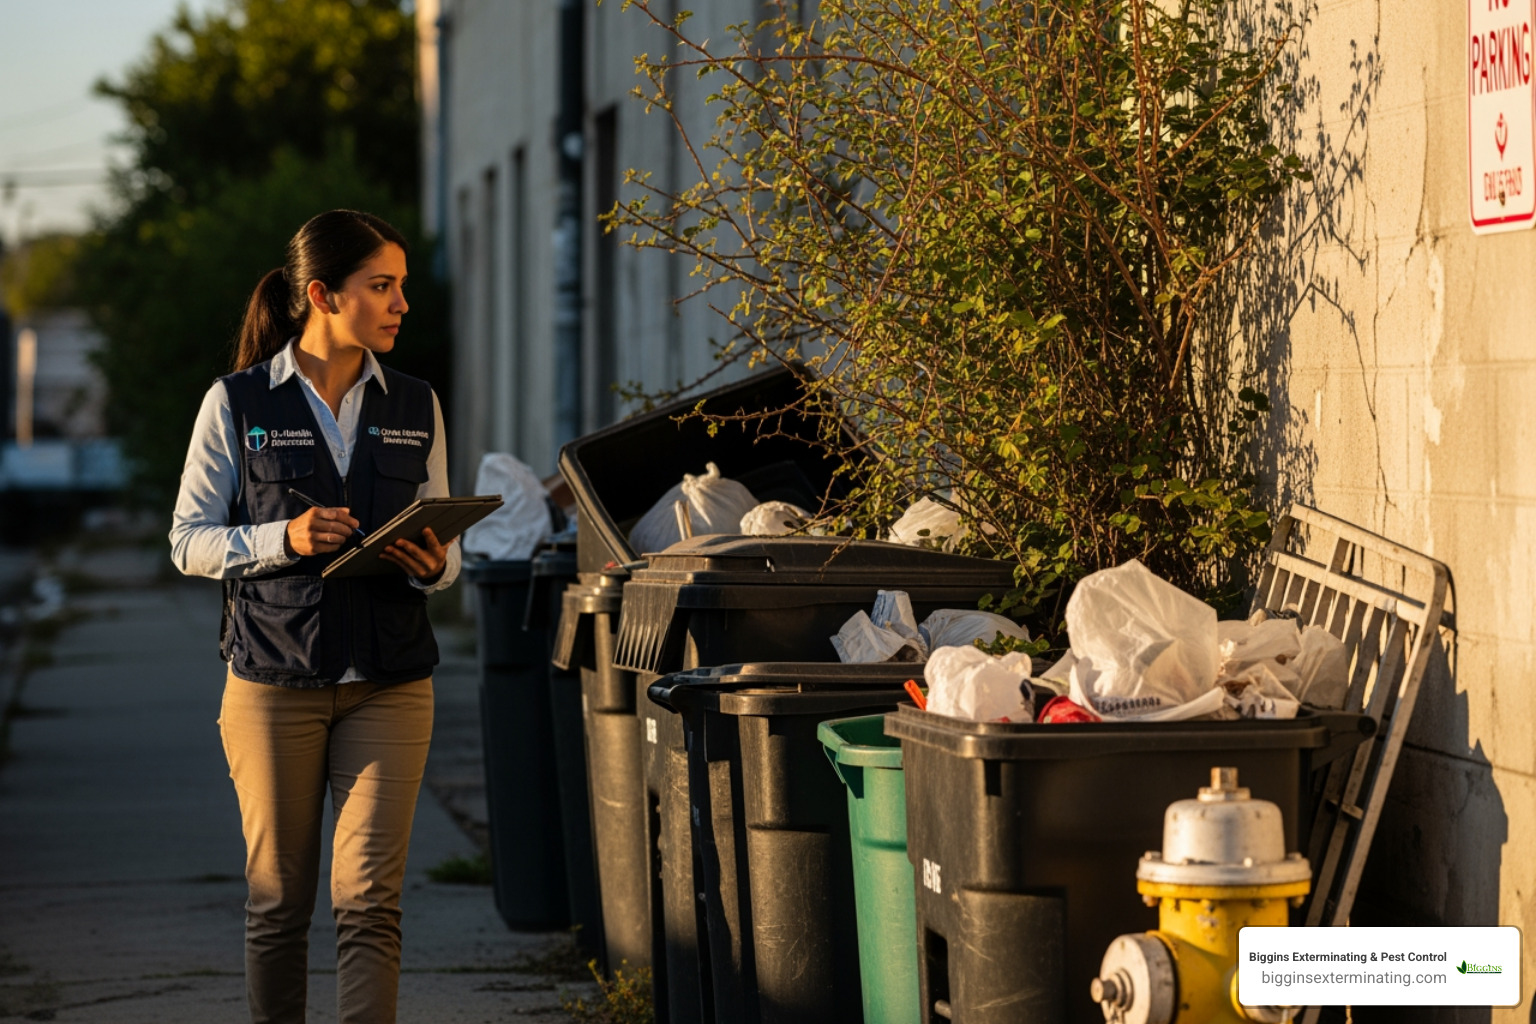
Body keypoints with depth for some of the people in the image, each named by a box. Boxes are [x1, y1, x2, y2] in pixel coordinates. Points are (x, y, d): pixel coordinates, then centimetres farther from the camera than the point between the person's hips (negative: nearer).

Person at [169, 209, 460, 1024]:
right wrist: (285, 538, -16)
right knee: (278, 901, 5)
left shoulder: (416, 408, 9)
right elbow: (190, 541, 1)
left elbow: (441, 544, 16)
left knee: (368, 900, -8)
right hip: (273, 682, -2)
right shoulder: (237, 404, 0)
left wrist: (433, 566, -8)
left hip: (388, 682, 2)